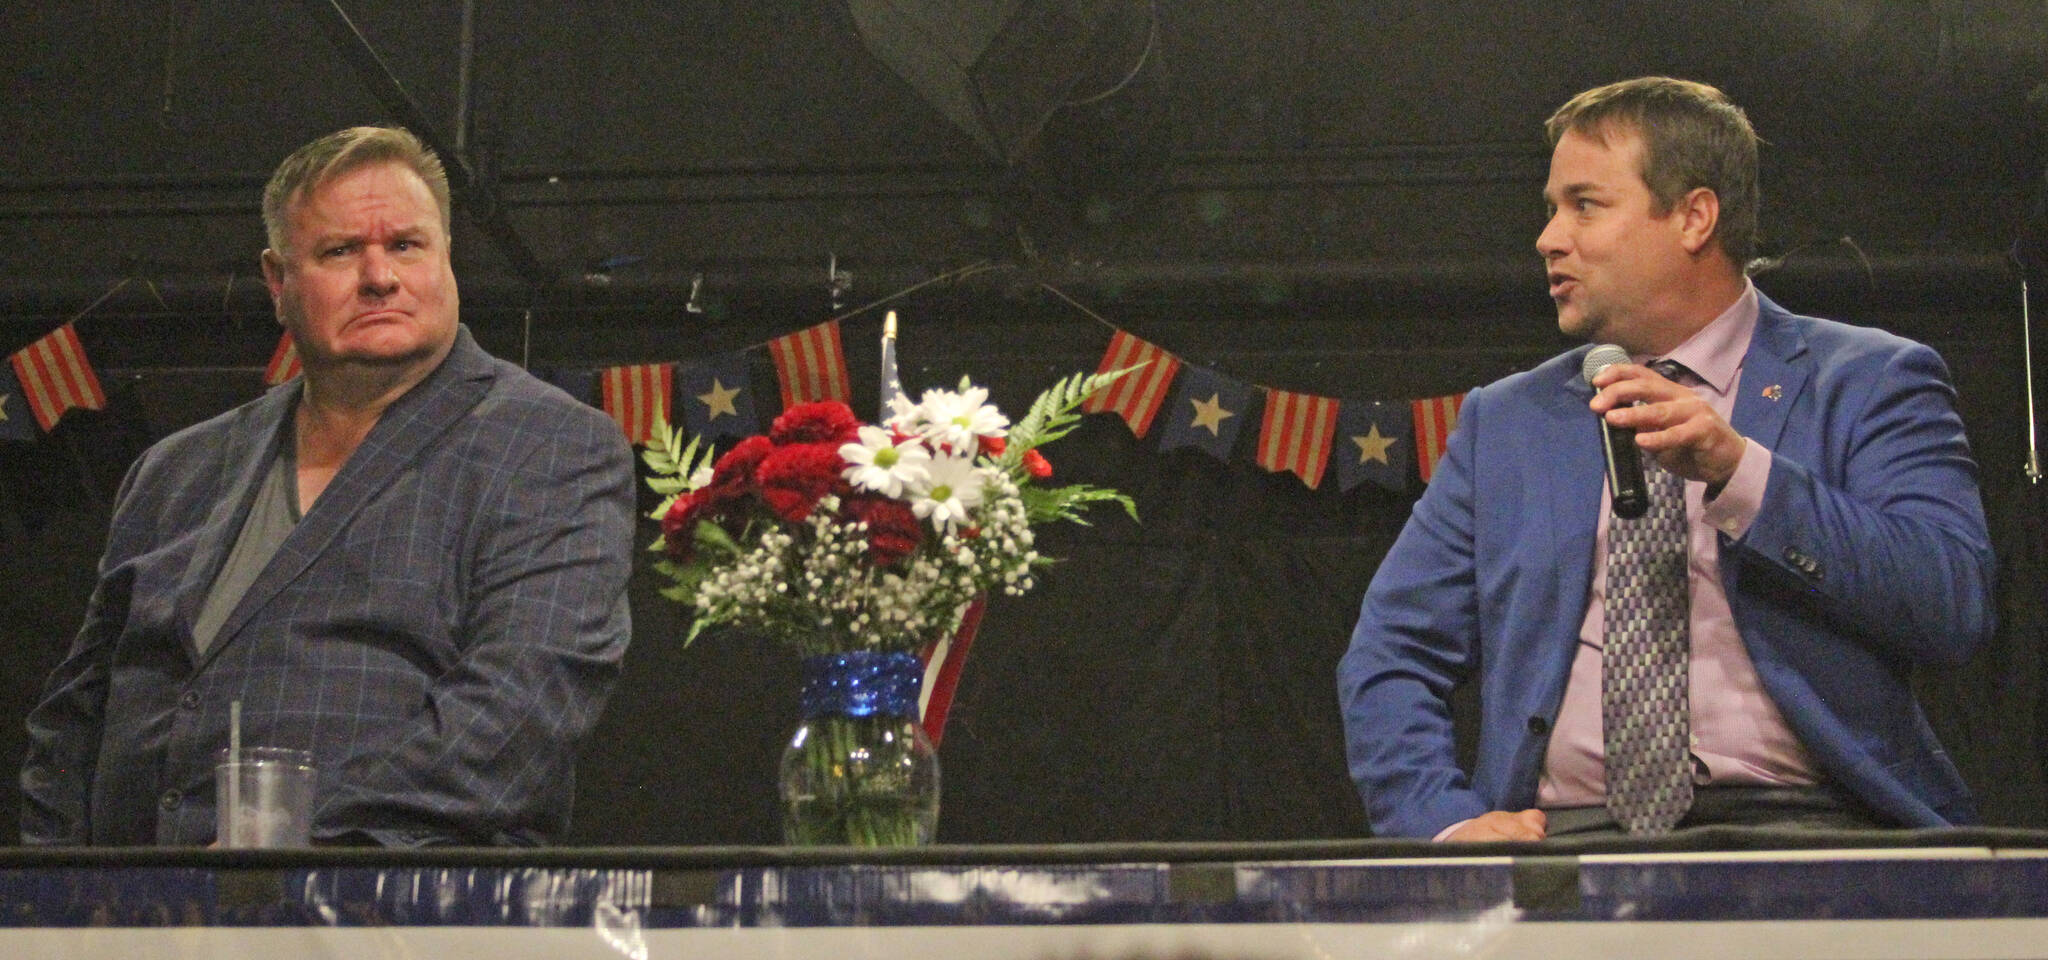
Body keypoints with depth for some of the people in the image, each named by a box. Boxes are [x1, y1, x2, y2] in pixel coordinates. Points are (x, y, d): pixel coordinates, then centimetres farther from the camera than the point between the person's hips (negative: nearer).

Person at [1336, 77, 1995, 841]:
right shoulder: (1503, 423, 22)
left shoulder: (1867, 385, 10)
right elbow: (1387, 661, 17)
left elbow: (1956, 607, -5)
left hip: (1798, 824, -2)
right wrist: (1448, 820, -4)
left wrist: (1739, 471, -14)